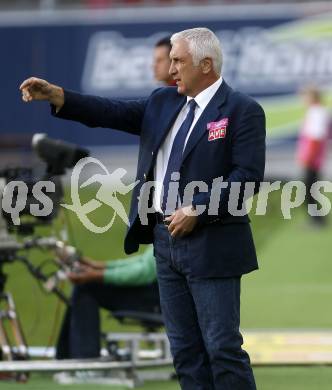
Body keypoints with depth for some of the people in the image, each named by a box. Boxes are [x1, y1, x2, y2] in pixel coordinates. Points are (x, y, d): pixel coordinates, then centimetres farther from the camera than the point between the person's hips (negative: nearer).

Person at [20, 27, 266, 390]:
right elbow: (113, 112, 4)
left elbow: (248, 175, -15)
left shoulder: (242, 111, -8)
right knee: (184, 348, 9)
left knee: (222, 346, -6)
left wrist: (198, 212, -19)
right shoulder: (163, 102, 13)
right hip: (166, 238, 7)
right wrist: (57, 96, -8)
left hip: (211, 246, -7)